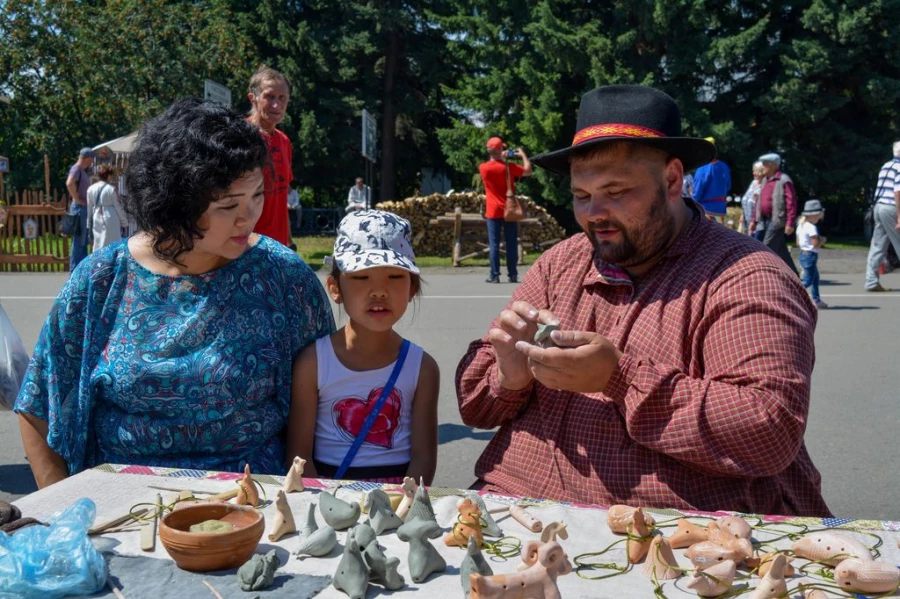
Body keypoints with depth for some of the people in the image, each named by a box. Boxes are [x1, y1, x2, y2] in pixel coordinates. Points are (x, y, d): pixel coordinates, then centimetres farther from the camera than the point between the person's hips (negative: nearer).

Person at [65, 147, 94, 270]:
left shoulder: (83, 170, 16)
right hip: (79, 208, -10)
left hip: (85, 208, 10)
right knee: (78, 241, -7)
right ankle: (75, 271, -4)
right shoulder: (76, 168, -13)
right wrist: (77, 199, -22)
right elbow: (69, 183, -30)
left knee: (84, 241, 15)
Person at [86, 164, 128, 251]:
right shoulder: (111, 189, -12)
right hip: (111, 221, -5)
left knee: (98, 246, 11)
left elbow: (89, 208, 8)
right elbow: (119, 207, -6)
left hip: (97, 221, 5)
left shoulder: (91, 189, 2)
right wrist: (124, 222, 3)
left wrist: (89, 224, 17)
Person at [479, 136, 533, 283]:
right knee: (511, 244, 5)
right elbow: (528, 171, 2)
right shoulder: (509, 167, -8)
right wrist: (523, 155, 11)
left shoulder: (483, 168, -4)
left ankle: (494, 275, -1)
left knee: (494, 244, 2)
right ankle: (513, 275, 6)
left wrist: (501, 159, 20)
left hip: (493, 211, 1)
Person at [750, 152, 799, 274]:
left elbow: (791, 202, -15)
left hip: (777, 221, -8)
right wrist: (754, 220, 20)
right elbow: (760, 202, 22)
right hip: (764, 221, 8)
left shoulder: (784, 181, -9)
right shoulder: (765, 181, 17)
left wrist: (790, 223, -20)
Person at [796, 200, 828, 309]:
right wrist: (823, 240, -4)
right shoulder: (812, 228, -19)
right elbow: (816, 244, -25)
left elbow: (798, 243, 15)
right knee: (808, 280, -8)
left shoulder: (801, 226, 10)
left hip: (803, 254, 10)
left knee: (815, 277, 19)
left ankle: (816, 299, 25)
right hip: (810, 255, -10)